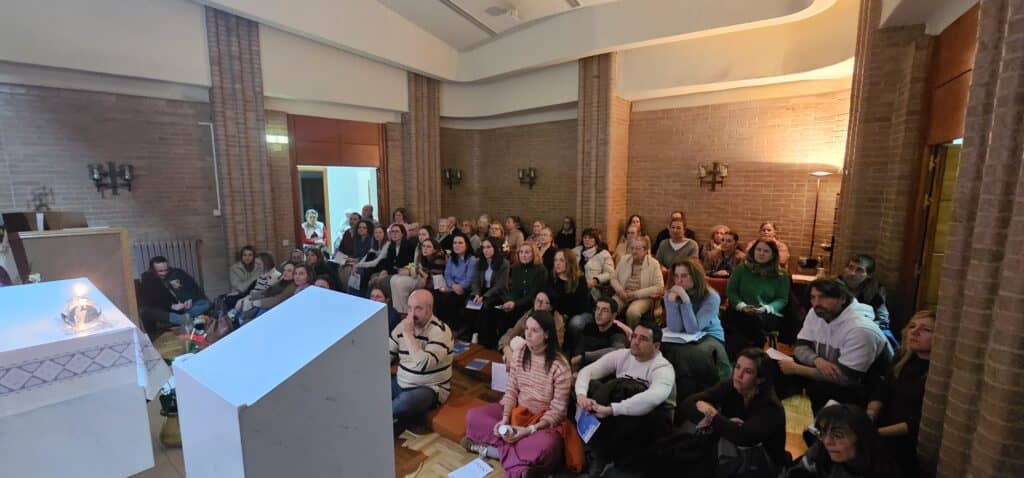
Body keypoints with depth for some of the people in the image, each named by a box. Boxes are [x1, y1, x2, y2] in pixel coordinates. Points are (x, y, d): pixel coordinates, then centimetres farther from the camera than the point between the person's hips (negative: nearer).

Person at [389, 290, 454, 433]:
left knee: (405, 401, -34)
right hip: (400, 383, 6)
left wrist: (408, 334, -28)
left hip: (430, 389, -6)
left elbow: (423, 365, -32)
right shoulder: (403, 325, 0)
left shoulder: (440, 331, -20)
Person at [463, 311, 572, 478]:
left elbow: (557, 410, -16)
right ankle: (514, 446, -16)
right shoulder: (520, 354, -3)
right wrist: (505, 419, -16)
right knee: (473, 415, -11)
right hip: (516, 411, 5)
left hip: (544, 420, -5)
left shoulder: (560, 366, -18)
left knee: (544, 446, -38)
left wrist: (529, 430, -25)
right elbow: (511, 391, 1)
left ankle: (493, 448, -20)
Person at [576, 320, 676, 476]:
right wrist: (581, 395, -32)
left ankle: (602, 455, -17)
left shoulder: (663, 368, -20)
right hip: (618, 418, 5)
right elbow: (587, 371, -10)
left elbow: (652, 398, -42)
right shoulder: (622, 355, -4)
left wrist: (610, 409, -45)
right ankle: (597, 450, -15)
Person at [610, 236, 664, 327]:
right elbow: (614, 278, 13)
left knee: (632, 312, -34)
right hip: (623, 295, 3)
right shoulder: (624, 260, 9)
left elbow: (659, 287, -8)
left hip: (643, 297, -3)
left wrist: (637, 294, -15)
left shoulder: (653, 264, -2)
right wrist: (620, 290, -8)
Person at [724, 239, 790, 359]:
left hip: (768, 315, -1)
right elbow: (730, 290, 6)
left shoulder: (781, 275, 7)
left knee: (755, 320, -36)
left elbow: (782, 299, 5)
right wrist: (742, 306, -12)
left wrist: (765, 308, -15)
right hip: (740, 311, 1)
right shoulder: (742, 268, 8)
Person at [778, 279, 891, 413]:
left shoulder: (860, 329, -30)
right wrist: (817, 360, -26)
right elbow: (800, 347, -3)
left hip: (871, 388, -7)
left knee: (818, 387, -29)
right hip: (834, 376, 7)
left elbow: (845, 378, -31)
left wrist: (796, 369, -27)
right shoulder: (815, 313, -7)